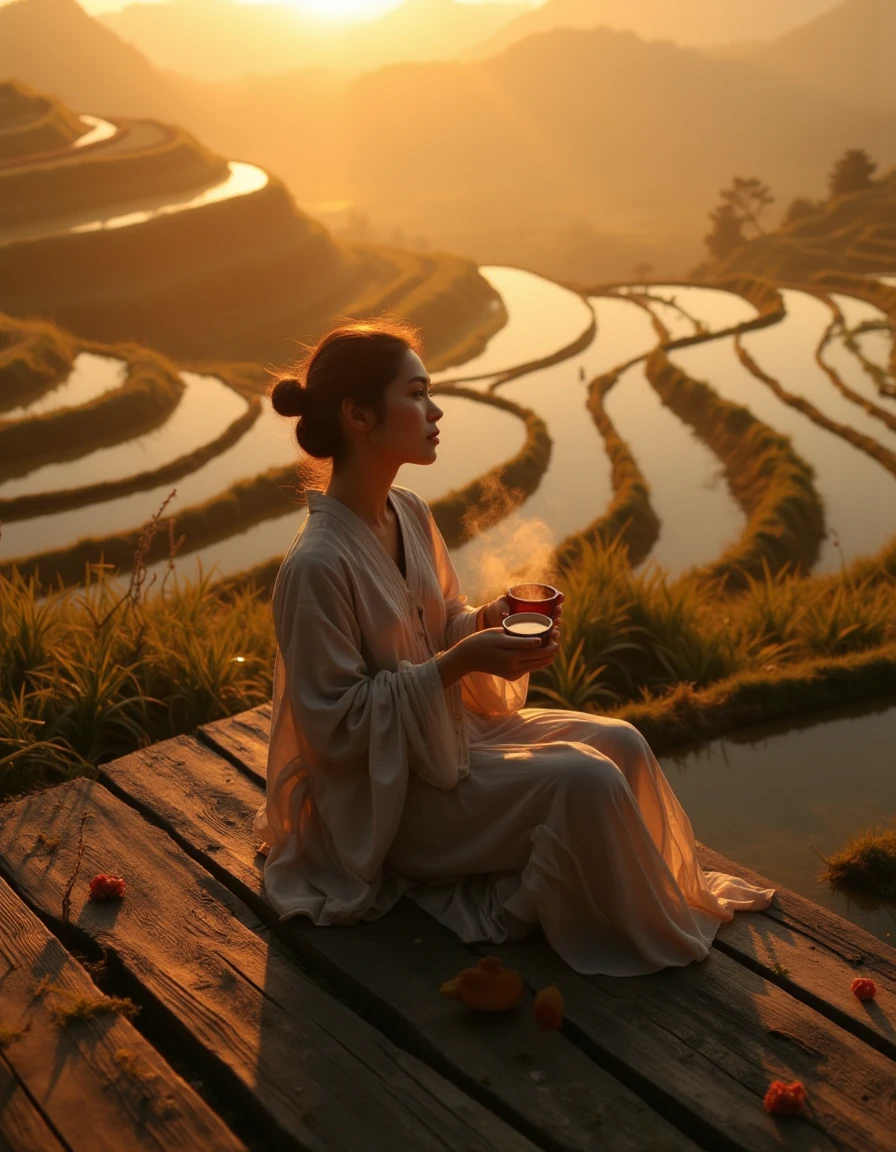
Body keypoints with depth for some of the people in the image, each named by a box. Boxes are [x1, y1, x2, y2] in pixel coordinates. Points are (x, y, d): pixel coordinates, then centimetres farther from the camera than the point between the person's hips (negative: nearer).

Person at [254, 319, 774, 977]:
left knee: (620, 743, -2)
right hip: (385, 797, -8)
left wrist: (486, 624, -10)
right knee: (585, 782, -20)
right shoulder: (316, 568, -28)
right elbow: (336, 723, -23)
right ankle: (654, 935, 6)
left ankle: (678, 894, 19)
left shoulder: (407, 511, -1)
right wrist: (456, 663, -28)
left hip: (454, 729, 9)